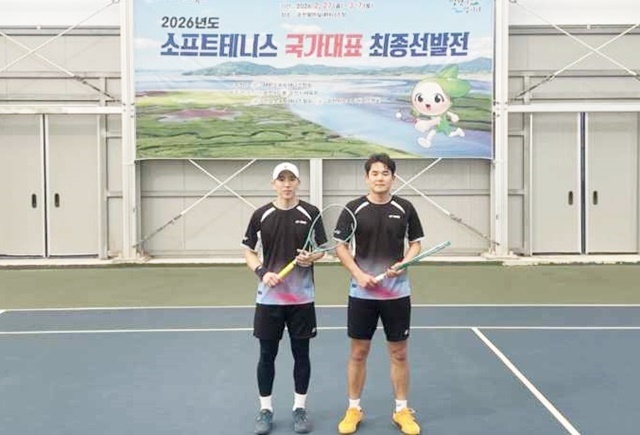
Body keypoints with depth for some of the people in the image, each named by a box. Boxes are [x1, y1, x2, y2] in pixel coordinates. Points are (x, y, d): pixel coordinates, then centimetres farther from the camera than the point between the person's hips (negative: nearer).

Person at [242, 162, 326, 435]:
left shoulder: (311, 213, -1)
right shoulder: (261, 215, 0)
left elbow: (322, 248, 5)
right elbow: (248, 251, 7)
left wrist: (311, 258, -17)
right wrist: (262, 272, -11)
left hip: (302, 298, 0)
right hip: (269, 297, 0)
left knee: (301, 353, 8)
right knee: (267, 354, 7)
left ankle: (300, 409, 22)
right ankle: (265, 409, 20)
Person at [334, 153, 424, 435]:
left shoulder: (404, 208, 0)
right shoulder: (354, 209, -3)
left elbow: (416, 243, 8)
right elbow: (340, 246, 1)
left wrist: (403, 264, -12)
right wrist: (359, 274, -12)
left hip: (397, 293, 1)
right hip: (362, 293, -1)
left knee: (399, 353, 8)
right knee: (358, 352, 8)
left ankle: (402, 410, 21)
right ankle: (353, 409, 21)